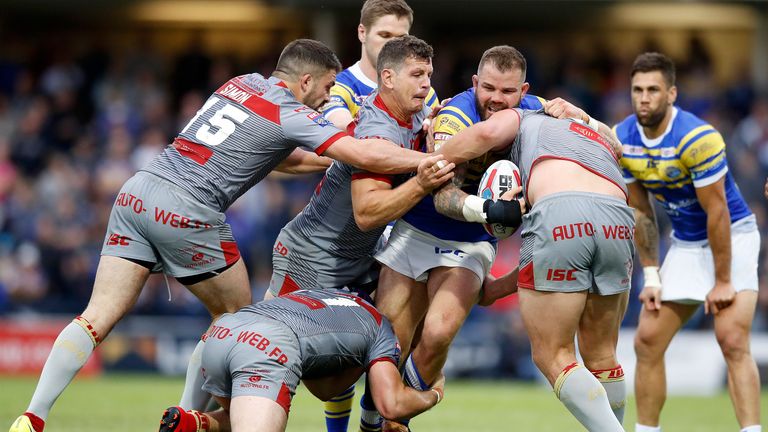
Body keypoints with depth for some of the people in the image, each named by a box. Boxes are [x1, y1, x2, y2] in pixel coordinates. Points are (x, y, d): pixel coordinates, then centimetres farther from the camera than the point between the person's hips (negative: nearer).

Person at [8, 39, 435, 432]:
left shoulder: (242, 82, 20)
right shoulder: (292, 116, -2)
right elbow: (367, 155, -13)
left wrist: (316, 159, 36)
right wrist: (428, 161, -5)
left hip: (136, 193, 7)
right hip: (187, 215, -7)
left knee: (97, 317, 0)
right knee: (236, 317, 14)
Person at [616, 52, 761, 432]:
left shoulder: (697, 137, -26)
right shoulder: (622, 140, -6)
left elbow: (717, 212, -21)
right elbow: (640, 211, 4)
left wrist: (722, 281, -18)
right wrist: (651, 275, 1)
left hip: (732, 235, -6)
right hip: (684, 243, 6)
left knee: (733, 342, -21)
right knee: (647, 342, 1)